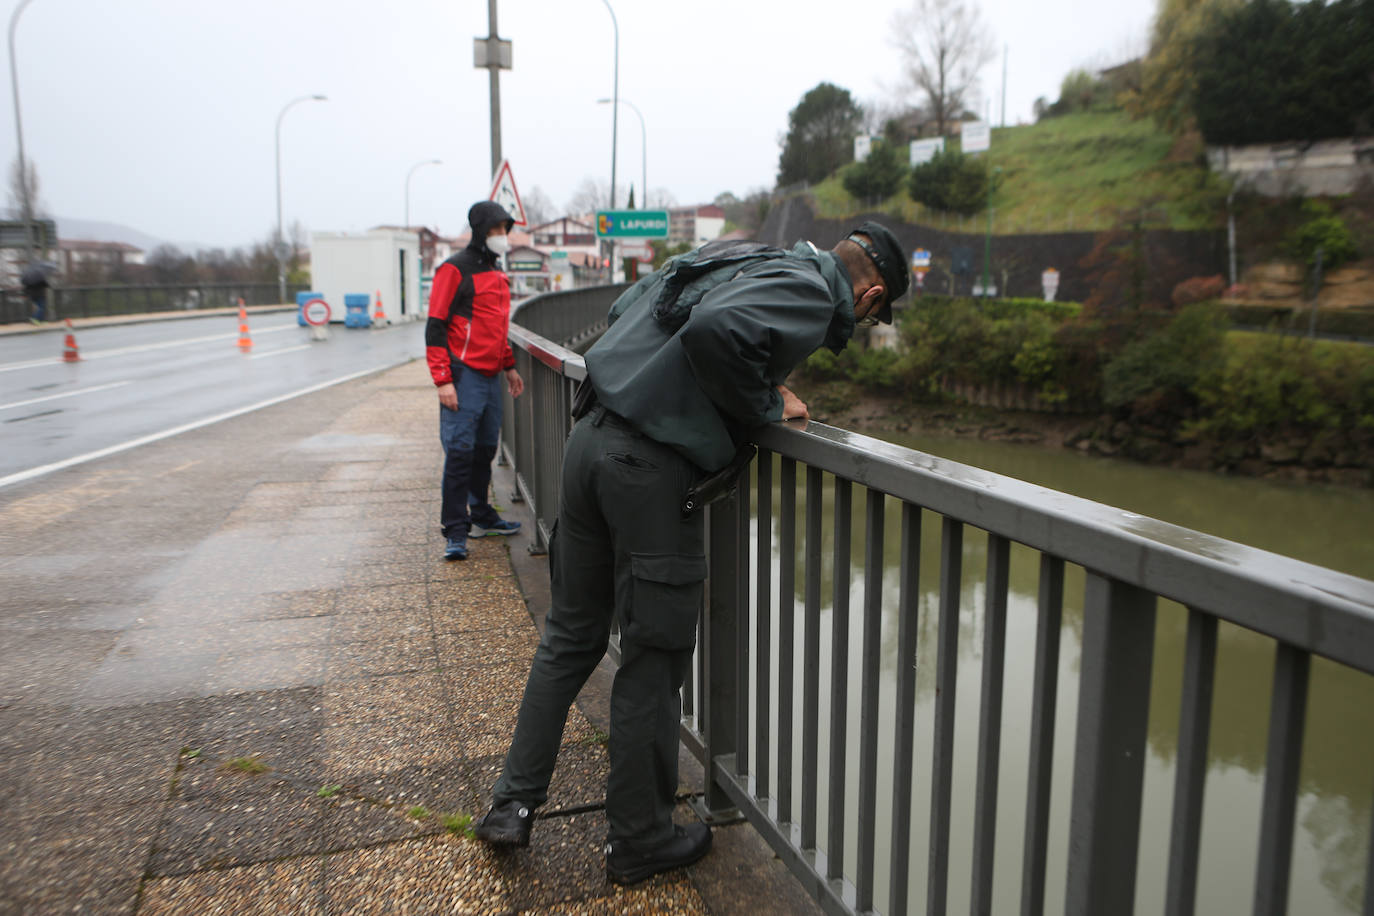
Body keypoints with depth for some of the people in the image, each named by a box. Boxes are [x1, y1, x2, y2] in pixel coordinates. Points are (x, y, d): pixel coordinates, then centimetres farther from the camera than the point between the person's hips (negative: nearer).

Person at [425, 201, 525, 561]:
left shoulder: (496, 272, 18)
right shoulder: (455, 270, -8)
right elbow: (436, 327, -12)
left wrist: (509, 367, 23)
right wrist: (442, 380, -18)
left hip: (491, 376, 8)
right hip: (464, 375, -8)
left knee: (486, 448, 15)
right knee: (460, 451, -7)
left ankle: (482, 517, 28)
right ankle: (455, 531, -2)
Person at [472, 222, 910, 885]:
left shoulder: (738, 259, 22)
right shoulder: (810, 294, -6)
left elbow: (624, 308, 26)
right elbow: (714, 331, -26)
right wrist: (764, 406, -10)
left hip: (591, 437, 9)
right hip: (651, 467, -9)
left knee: (571, 633, 19)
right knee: (654, 657, 6)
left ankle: (513, 804, 28)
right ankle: (639, 841, 23)